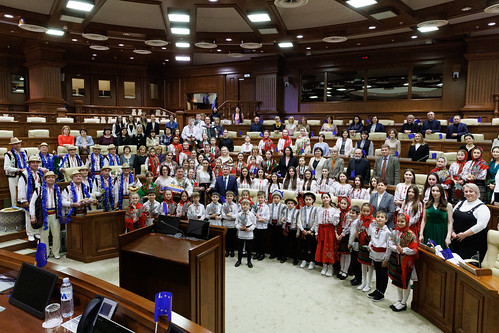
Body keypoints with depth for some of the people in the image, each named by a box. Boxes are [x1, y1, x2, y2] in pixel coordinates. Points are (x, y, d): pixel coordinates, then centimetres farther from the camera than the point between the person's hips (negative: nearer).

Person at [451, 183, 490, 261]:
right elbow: (451, 218, 12)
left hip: (473, 243, -6)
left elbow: (481, 225, -20)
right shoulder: (460, 203, 10)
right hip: (456, 240, 6)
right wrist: (452, 232, -2)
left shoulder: (482, 207, -9)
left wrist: (464, 234, -18)